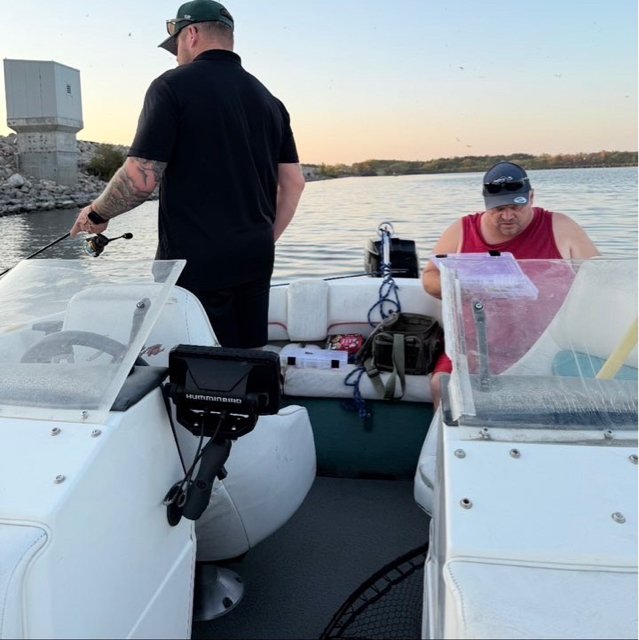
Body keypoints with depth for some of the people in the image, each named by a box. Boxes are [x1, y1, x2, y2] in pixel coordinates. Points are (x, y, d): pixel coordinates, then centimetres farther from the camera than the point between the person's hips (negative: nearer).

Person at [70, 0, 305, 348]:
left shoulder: (173, 85, -7)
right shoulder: (268, 99, 11)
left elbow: (141, 178, -14)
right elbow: (294, 182, 11)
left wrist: (96, 214, 3)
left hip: (196, 261, -6)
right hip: (256, 261, 7)